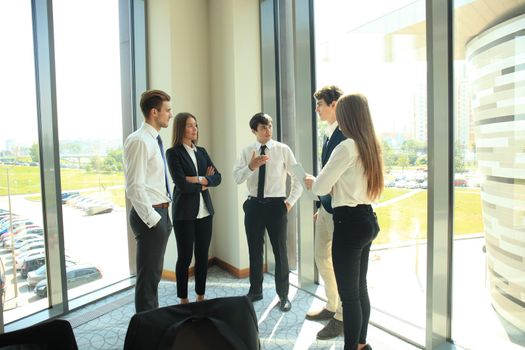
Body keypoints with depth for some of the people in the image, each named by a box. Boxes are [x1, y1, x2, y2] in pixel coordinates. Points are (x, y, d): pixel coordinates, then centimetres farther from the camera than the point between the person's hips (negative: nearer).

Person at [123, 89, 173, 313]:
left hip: (160, 214, 10)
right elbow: (135, 186, -21)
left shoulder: (154, 140, 14)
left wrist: (162, 215, 16)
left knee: (154, 273, 19)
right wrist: (152, 217, -19)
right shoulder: (139, 141, -15)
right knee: (148, 275, 1)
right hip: (150, 216, -10)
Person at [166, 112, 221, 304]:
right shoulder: (173, 153, -6)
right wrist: (204, 182, -5)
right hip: (184, 212, -5)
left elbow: (217, 177, 4)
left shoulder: (202, 151, 11)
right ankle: (183, 299, 23)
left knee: (202, 255, 12)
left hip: (205, 210, 5)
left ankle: (201, 296, 27)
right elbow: (182, 185, -16)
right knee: (185, 257, 6)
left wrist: (199, 180, -12)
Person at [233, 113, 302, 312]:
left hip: (276, 205, -2)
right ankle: (255, 291, 33)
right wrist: (251, 166, -24)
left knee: (280, 251, 6)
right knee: (254, 250, 14)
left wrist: (290, 201, -5)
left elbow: (298, 177, -1)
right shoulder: (247, 151, 4)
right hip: (253, 205, 3)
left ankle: (283, 295, 23)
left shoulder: (283, 150, -2)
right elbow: (237, 178, -7)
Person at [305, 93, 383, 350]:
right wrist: (321, 182, 15)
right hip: (367, 219, 10)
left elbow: (320, 187, -14)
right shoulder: (371, 145, 10)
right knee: (360, 289, 21)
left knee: (348, 294, 3)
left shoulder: (347, 146, -17)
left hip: (349, 223, -10)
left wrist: (311, 182, 7)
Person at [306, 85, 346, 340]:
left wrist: (316, 184, -22)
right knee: (322, 256, 19)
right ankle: (331, 306, 38)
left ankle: (342, 317, 24)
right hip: (326, 206, 10)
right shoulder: (328, 135, 13)